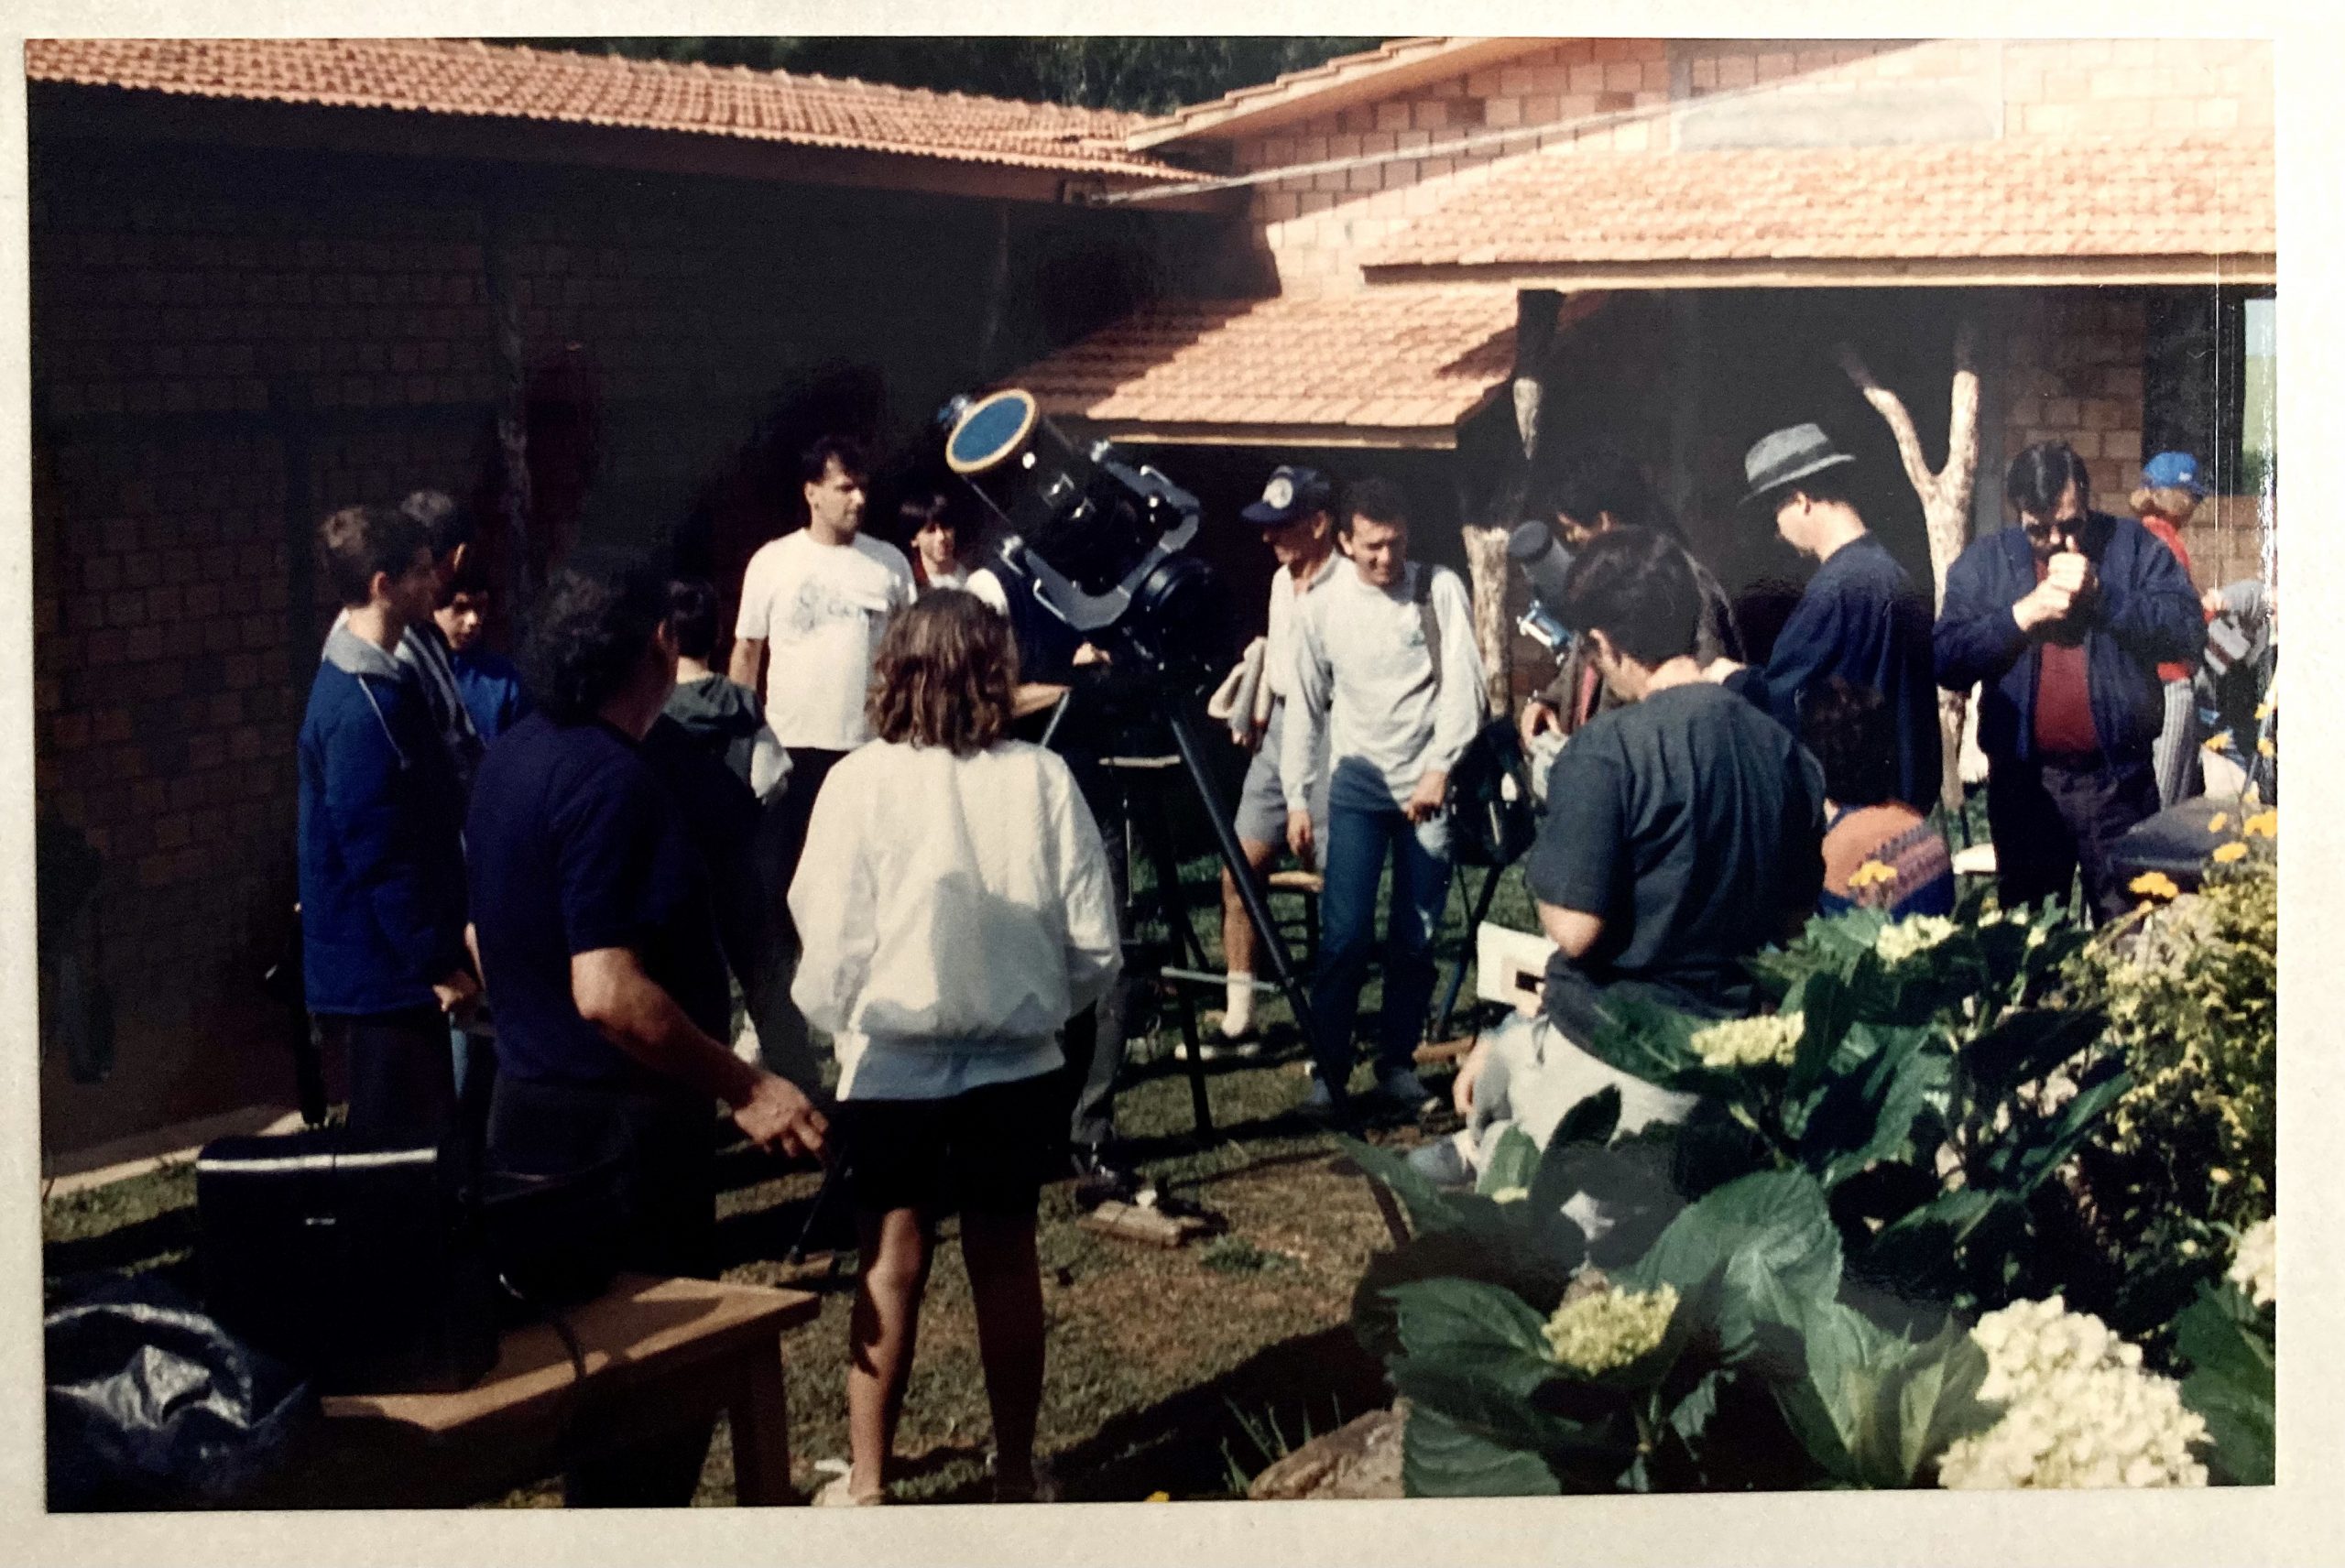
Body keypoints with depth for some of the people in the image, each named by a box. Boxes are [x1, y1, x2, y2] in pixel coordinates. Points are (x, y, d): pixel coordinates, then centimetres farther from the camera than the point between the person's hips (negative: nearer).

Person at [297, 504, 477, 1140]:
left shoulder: (370, 679, 11)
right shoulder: (362, 707, -22)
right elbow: (378, 854, -23)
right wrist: (438, 963, -17)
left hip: (376, 968, 10)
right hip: (384, 973, -10)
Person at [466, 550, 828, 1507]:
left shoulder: (512, 758, 7)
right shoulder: (609, 780, -22)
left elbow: (487, 941, 18)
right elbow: (609, 993, -28)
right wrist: (746, 1089, -21)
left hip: (533, 1104, 10)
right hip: (621, 1124, -10)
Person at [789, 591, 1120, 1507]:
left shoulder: (862, 783, -12)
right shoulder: (1043, 780, -7)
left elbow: (832, 949, -11)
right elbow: (1094, 947, -5)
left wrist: (836, 1019, 10)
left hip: (892, 1068, -1)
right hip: (1017, 1067, 2)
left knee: (892, 1270, 9)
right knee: (1006, 1260, 13)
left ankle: (866, 1487, 16)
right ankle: (1015, 1474, 24)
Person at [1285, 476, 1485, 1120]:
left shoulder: (1441, 589, -2)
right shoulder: (1321, 608, 2)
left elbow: (1462, 682, -8)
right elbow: (1304, 705, 6)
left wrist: (1440, 768, -19)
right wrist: (1296, 799, 1)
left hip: (1430, 788, 0)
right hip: (1356, 788, 0)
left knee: (1416, 937, 4)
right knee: (1345, 936, -7)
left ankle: (1397, 1063, 17)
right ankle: (1328, 1072, 0)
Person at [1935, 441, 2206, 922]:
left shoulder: (2131, 545, 2)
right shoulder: (1983, 562, 4)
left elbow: (2189, 634, -9)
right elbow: (1945, 662, -6)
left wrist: (2101, 593, -17)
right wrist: (2023, 613, -15)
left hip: (2118, 780, -1)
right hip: (2023, 782, 1)